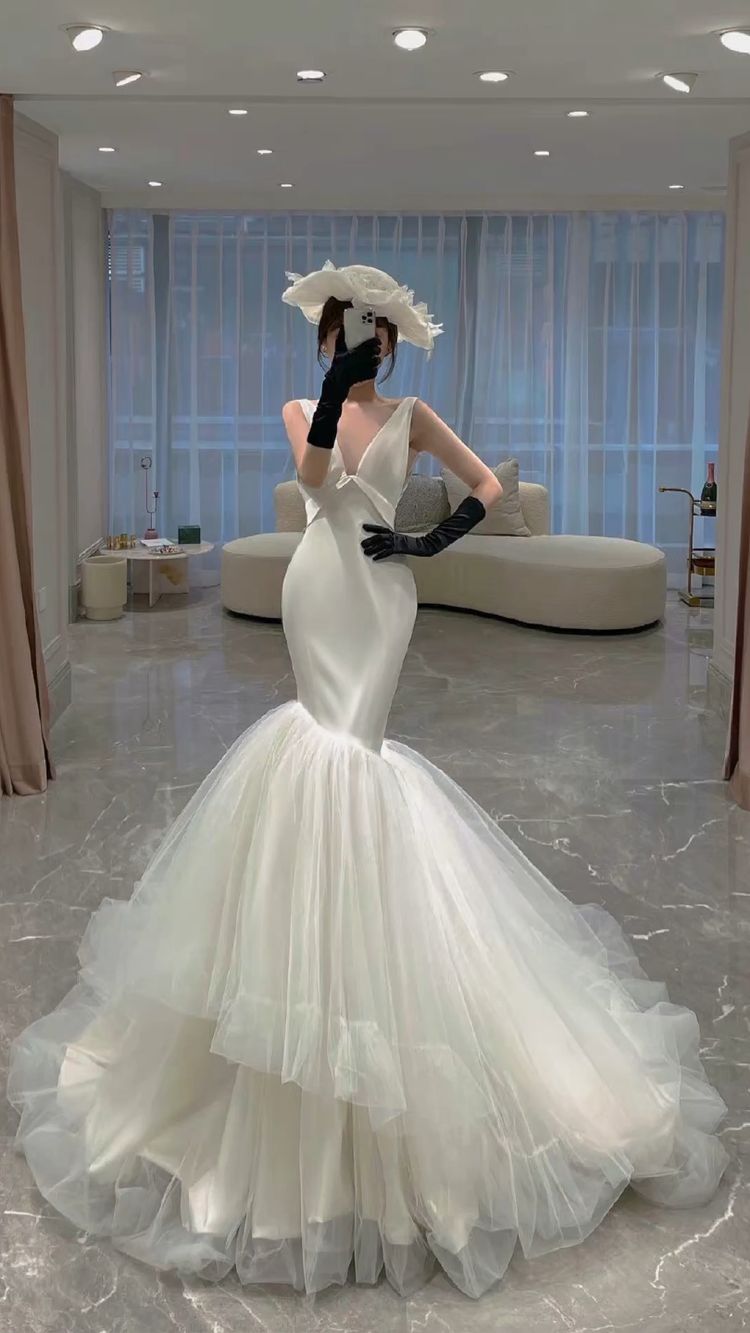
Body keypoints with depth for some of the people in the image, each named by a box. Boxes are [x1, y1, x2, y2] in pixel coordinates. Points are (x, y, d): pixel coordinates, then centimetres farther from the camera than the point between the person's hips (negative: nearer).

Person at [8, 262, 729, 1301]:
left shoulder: (410, 417, 6)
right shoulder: (304, 409, 9)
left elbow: (489, 485, 7)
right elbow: (314, 475, -13)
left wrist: (433, 541, -7)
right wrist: (335, 388, -24)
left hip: (378, 590, -2)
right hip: (319, 585, 2)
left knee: (345, 730, -9)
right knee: (332, 721, 5)